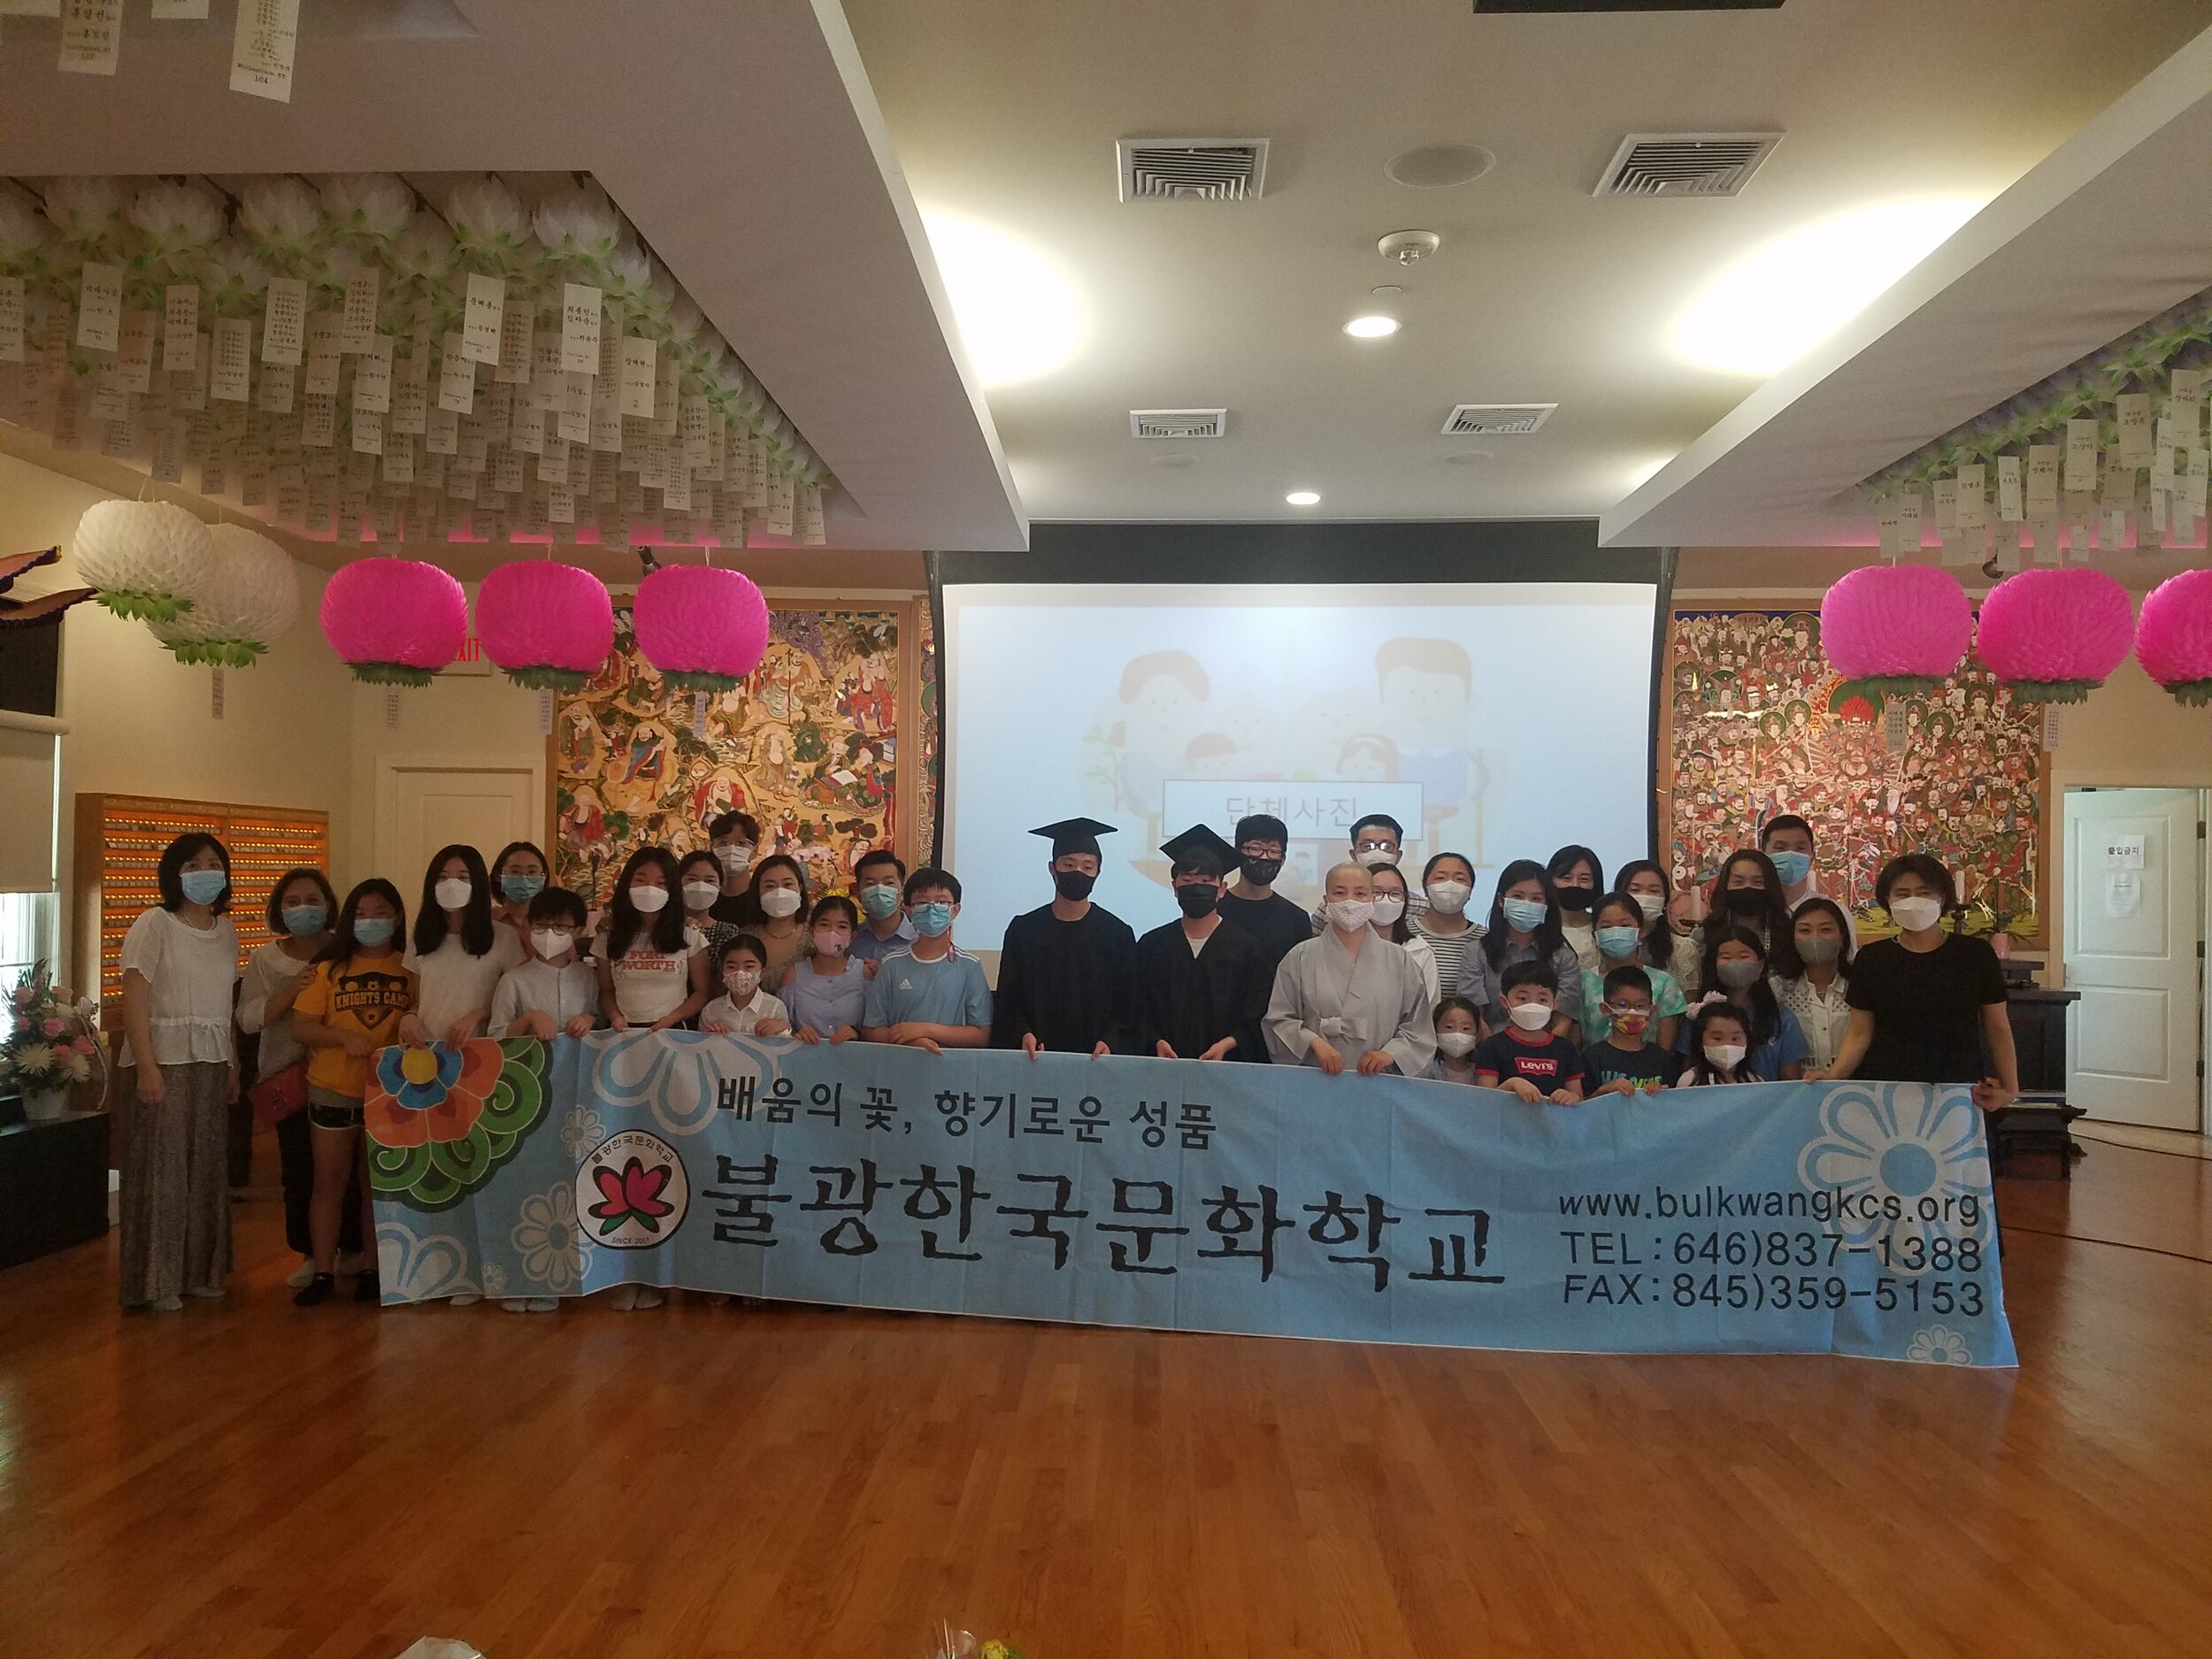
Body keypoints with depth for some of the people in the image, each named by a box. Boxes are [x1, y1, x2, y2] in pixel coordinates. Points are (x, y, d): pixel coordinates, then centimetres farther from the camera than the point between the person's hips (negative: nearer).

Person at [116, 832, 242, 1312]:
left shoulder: (226, 931, 12)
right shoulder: (154, 925, -6)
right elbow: (134, 1000, -12)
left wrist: (232, 1066, 12)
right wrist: (146, 1067, -19)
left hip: (212, 1062, 6)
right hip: (164, 1060, -6)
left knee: (206, 1166, 9)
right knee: (161, 1168, -2)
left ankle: (199, 1271, 21)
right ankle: (157, 1281, 8)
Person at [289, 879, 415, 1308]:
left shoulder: (410, 970, 1)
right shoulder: (330, 967, 1)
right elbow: (301, 1026, -3)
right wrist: (344, 1036, -18)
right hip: (333, 1090, 0)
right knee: (329, 1183, 6)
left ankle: (373, 1270, 21)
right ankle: (323, 1273, 15)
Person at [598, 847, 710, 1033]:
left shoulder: (688, 935, 3)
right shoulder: (610, 935, 9)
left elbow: (701, 992, 6)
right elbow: (606, 991, 14)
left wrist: (671, 1019, -8)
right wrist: (615, 1017, -4)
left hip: (672, 1032, -1)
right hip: (625, 1032, 2)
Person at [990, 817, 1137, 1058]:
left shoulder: (1118, 934, 2)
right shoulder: (1023, 929, 4)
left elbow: (1127, 1006, 1)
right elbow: (1008, 1001, 4)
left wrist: (1110, 1042, -15)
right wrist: (1022, 1034, -13)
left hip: (1096, 1060, 0)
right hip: (1036, 1057, 1)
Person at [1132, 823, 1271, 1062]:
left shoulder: (1246, 947, 4)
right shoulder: (1151, 945, 9)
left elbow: (1259, 1016, 1)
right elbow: (1139, 1011, 7)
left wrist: (1227, 1044, -13)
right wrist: (1156, 1042, -10)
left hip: (1229, 1065, -1)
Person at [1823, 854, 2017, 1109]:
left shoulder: (1975, 954, 5)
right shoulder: (1871, 959, 5)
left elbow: (1998, 1029, 7)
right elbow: (1860, 1033, 4)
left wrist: (2010, 1088, -4)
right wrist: (1831, 1078, -11)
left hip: (1961, 1094, 0)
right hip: (1886, 1089, 0)